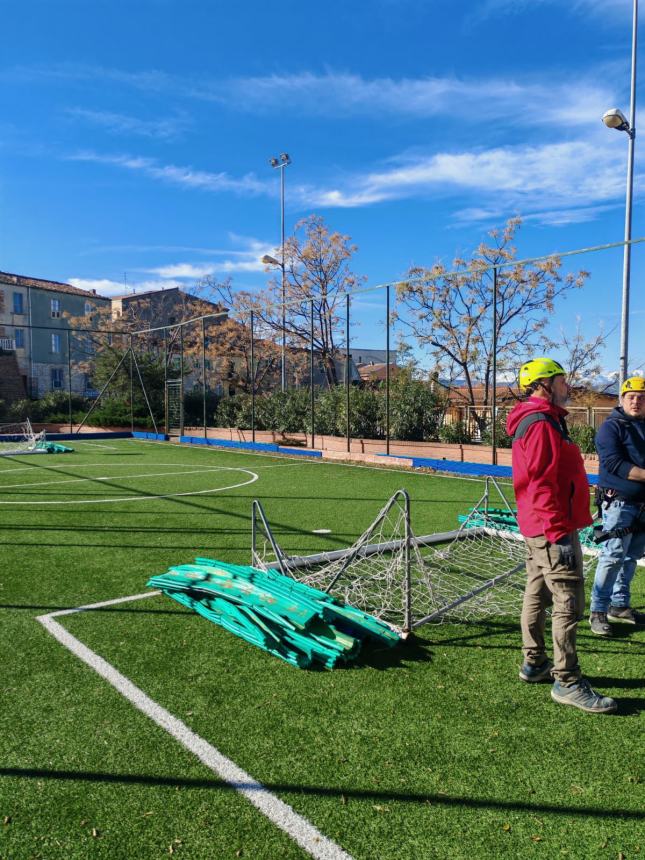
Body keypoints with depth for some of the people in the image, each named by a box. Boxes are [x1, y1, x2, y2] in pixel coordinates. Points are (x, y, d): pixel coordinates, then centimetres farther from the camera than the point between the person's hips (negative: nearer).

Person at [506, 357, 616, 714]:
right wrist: (559, 532, -24)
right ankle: (567, 682, 4)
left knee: (537, 596, 16)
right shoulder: (541, 423, -17)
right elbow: (542, 483, -23)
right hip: (553, 528, -11)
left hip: (538, 527, 11)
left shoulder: (541, 421, 17)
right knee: (569, 603, -5)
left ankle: (534, 663, 28)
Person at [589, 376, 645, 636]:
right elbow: (614, 463, -18)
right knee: (613, 556, -8)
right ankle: (598, 611, -1)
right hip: (619, 501, -7)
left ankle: (619, 605, 26)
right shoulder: (612, 426, -7)